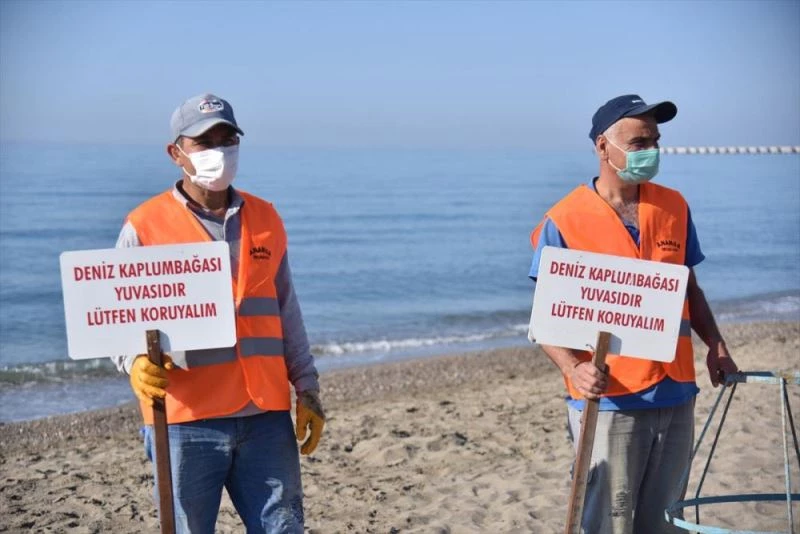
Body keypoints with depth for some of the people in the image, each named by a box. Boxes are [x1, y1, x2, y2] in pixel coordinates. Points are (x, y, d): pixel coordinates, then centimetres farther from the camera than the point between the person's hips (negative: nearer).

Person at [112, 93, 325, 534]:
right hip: (184, 420, -3)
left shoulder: (266, 219, 12)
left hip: (266, 415, 4)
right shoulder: (144, 226, 0)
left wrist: (307, 389, 12)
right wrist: (135, 362, -21)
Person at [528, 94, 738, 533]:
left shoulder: (674, 207, 8)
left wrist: (715, 344, 2)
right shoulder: (565, 220, -7)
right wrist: (573, 369, -22)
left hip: (676, 397, 5)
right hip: (608, 401, -5)